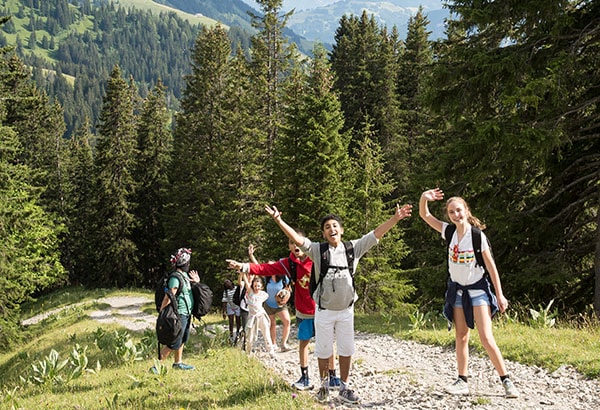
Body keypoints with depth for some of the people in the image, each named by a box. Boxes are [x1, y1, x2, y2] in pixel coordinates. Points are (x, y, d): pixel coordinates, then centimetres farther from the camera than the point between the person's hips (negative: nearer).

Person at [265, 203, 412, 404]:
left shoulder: (353, 248, -1)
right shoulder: (317, 250, -5)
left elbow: (376, 234, -4)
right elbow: (297, 239, -16)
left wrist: (395, 218, -13)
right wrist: (278, 220, -28)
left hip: (346, 310, 2)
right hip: (324, 310, -1)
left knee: (346, 350, 11)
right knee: (323, 351, 10)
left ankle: (344, 387, 24)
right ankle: (324, 385, 28)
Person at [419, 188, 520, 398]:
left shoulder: (478, 235, -15)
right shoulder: (449, 231, -3)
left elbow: (491, 265, -9)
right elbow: (424, 215, -4)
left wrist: (499, 294, -9)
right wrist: (424, 198, -25)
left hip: (477, 288, -5)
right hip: (457, 288, 5)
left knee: (486, 338, -11)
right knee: (461, 337, 9)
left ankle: (506, 381, -1)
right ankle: (462, 381, 15)